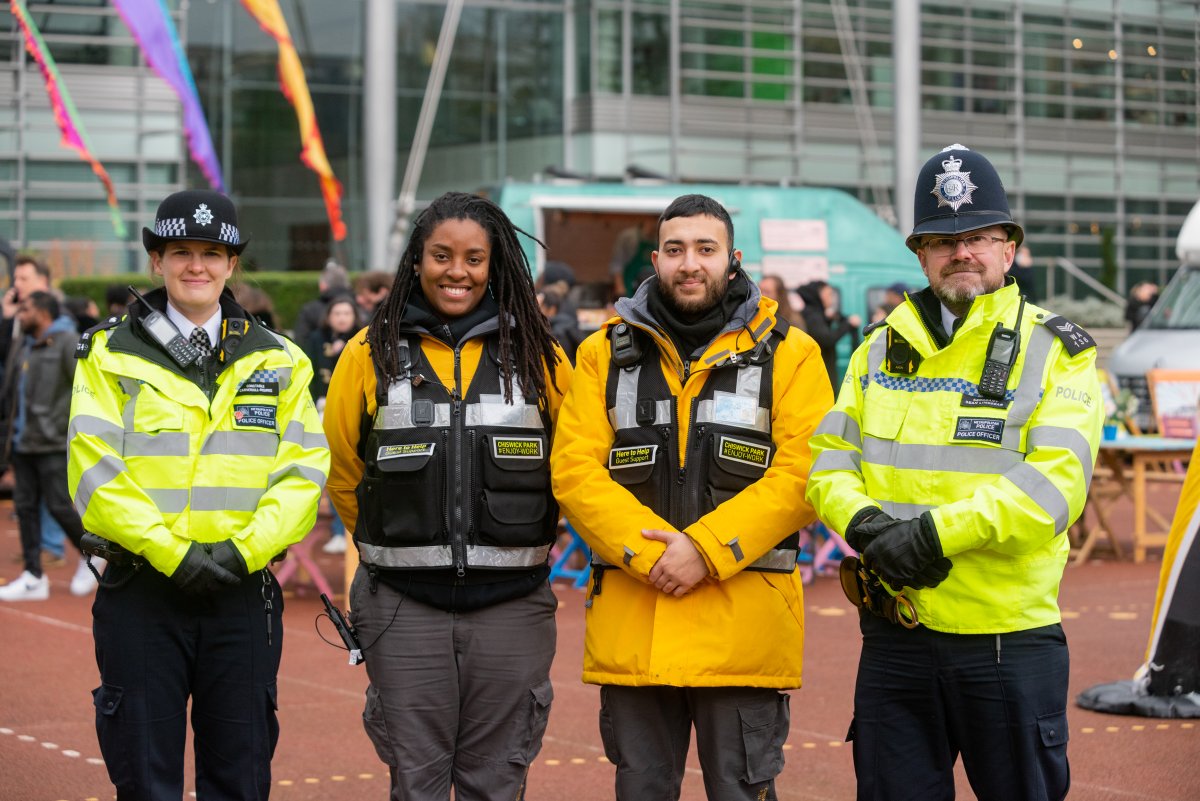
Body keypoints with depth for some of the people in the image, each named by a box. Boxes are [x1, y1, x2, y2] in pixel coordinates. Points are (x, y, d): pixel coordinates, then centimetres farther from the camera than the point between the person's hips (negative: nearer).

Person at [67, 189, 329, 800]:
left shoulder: (277, 362, 9)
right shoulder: (111, 355, 2)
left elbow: (305, 470, 1)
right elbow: (94, 472, -7)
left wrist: (243, 550, -13)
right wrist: (172, 554, -16)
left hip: (242, 592, 2)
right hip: (140, 594, -2)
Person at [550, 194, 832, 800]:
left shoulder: (788, 354, 4)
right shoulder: (604, 354, 10)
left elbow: (802, 474, -7)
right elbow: (574, 470, -1)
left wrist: (706, 549, -17)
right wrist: (649, 552, -14)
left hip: (743, 628, -2)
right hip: (630, 625, 2)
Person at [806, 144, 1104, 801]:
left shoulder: (1056, 353, -2)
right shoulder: (881, 350, 12)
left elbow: (1055, 482, -15)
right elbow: (829, 459, 8)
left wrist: (938, 532, -23)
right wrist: (863, 521, -14)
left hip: (1010, 640, -3)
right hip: (895, 638, 4)